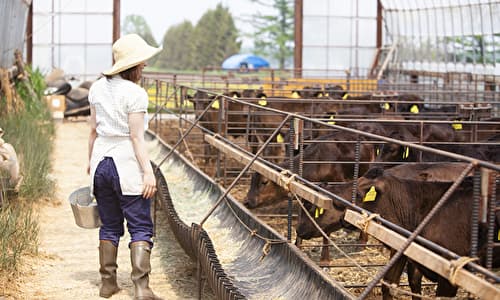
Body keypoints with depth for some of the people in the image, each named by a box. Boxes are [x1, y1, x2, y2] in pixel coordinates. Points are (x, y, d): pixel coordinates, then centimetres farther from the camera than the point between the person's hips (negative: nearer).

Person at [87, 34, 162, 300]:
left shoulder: (98, 88, 6)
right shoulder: (135, 94, -13)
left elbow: (93, 130, 12)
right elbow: (136, 138, -15)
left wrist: (91, 160, 22)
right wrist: (148, 171, -12)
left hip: (101, 164, 6)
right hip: (128, 166, -6)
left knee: (109, 226, 15)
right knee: (141, 228, -1)